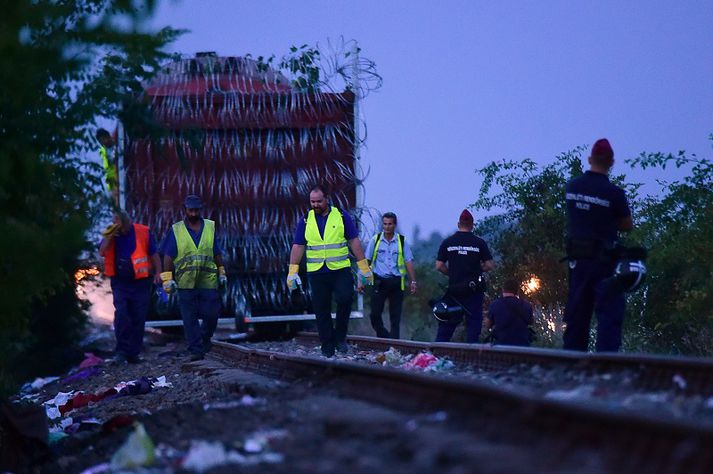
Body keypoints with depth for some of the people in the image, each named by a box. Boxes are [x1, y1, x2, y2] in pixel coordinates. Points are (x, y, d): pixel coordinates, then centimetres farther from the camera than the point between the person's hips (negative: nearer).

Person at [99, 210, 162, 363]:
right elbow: (102, 252, -6)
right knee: (121, 313, -15)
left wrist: (158, 273, -5)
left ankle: (133, 353, 10)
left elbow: (154, 254, 3)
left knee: (138, 318, 2)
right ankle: (122, 350, -9)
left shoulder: (143, 232, -2)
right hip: (120, 282, 0)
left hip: (140, 282, 0)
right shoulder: (111, 234, 4)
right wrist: (109, 237, -16)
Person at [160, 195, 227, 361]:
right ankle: (196, 350, 1)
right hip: (185, 283, -1)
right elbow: (168, 256, 3)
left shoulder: (210, 227, 11)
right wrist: (167, 278, -4)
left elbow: (217, 254, 17)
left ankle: (205, 339, 26)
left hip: (208, 280, 1)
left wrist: (222, 273, 16)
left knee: (212, 314, -1)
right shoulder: (176, 230, 6)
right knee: (190, 318, -2)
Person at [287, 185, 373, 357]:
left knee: (345, 299, -19)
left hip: (341, 270, -2)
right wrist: (292, 271, -1)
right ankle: (327, 347, 10)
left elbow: (354, 241, 4)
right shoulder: (305, 221, 7)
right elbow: (298, 246, 7)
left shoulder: (341, 216, 3)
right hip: (316, 272, 2)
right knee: (321, 310, 2)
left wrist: (363, 267, 0)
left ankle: (340, 336, -1)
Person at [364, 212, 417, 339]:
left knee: (395, 314, 3)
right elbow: (366, 261, 7)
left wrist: (413, 281, 1)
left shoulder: (402, 241, 5)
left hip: (396, 282, 0)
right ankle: (383, 336, 13)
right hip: (379, 281, 0)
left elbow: (408, 262, 7)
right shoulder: (375, 240, 5)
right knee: (375, 313, -5)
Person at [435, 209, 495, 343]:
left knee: (446, 325, 8)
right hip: (474, 290, -2)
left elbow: (439, 266, 0)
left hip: (454, 288, 2)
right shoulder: (479, 243, -4)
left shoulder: (447, 242, 0)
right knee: (473, 323, 4)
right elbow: (490, 265, -3)